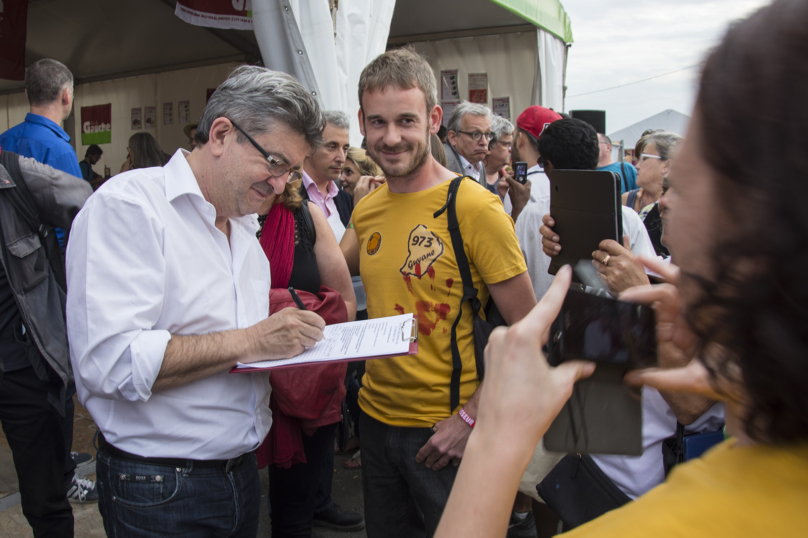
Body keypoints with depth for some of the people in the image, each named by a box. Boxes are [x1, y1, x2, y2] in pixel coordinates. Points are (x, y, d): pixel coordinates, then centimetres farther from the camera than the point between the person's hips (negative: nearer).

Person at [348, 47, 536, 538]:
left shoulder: (474, 207, -17)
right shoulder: (365, 211, 2)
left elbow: (527, 332, -16)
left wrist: (471, 418, -18)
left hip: (447, 432, -6)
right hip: (376, 418, 6)